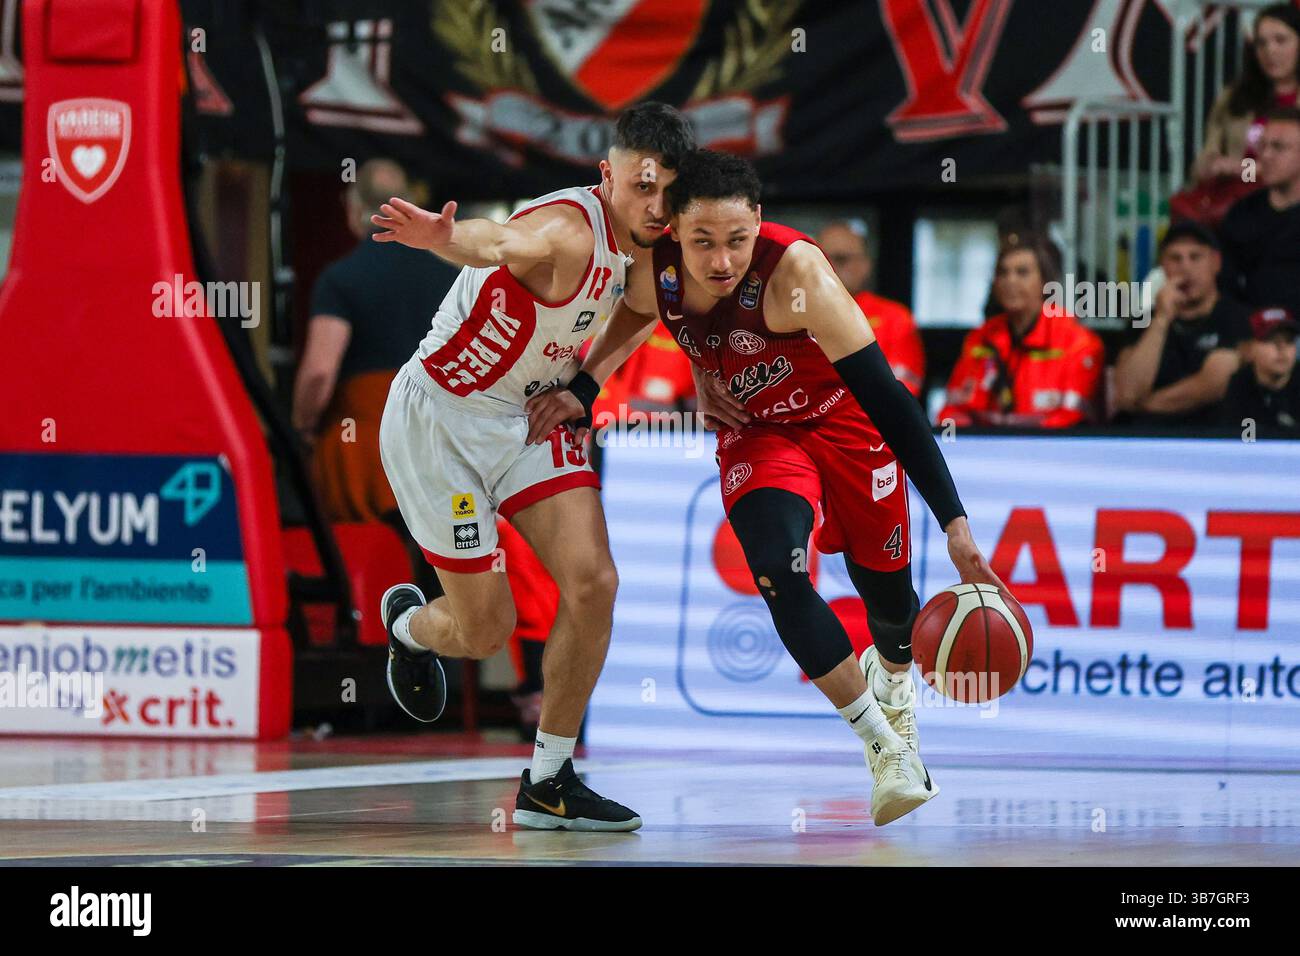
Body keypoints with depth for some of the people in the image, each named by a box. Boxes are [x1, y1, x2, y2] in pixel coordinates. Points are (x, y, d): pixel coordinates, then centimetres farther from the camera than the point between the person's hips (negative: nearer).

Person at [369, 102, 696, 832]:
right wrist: (448, 237, -75)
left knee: (593, 583, -9)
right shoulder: (568, 231, -29)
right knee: (486, 629, 0)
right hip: (441, 418, -7)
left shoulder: (638, 245, -2)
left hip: (529, 415, 7)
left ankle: (549, 783, 3)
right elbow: (502, 241, -53)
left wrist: (582, 385, 5)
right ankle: (407, 622, 38)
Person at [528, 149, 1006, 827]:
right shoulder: (654, 270, -24)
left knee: (886, 588, 9)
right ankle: (883, 745, -7)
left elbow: (887, 398, -37)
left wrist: (954, 523, -41)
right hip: (754, 434, 2)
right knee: (778, 575, -23)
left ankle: (891, 673, 50)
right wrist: (580, 388, -10)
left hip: (845, 418, -2)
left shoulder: (795, 270, -37)